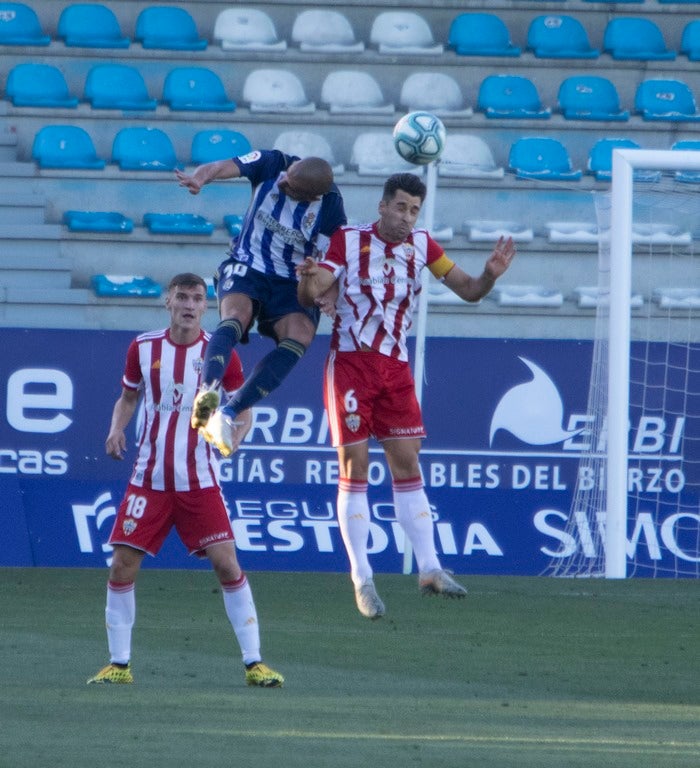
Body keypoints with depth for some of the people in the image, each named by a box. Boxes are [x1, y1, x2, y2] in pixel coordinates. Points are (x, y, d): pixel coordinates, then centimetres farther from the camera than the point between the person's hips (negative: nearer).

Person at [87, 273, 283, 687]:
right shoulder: (143, 348, 2)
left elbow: (243, 408, 4)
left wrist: (233, 435, -17)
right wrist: (117, 429, -4)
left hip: (200, 479, -2)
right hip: (149, 478, 2)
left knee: (226, 562, -10)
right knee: (122, 566, -3)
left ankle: (254, 662, -3)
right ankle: (119, 664, 10)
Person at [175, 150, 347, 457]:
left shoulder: (330, 208, -13)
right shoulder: (273, 164, -10)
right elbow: (223, 167, -21)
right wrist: (200, 177, -45)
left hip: (293, 283, 0)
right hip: (246, 268, 0)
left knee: (300, 337, -29)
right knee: (235, 317, -32)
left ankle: (228, 414, -35)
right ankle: (207, 392, -56)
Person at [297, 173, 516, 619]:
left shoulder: (421, 246, 6)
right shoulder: (348, 241, -4)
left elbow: (468, 291, 9)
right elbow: (310, 296, -8)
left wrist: (490, 275, -13)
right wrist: (308, 281, -32)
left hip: (395, 367, 4)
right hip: (350, 363, -4)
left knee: (408, 465, 3)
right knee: (354, 467, -5)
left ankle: (429, 569, 7)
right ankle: (362, 579, -1)